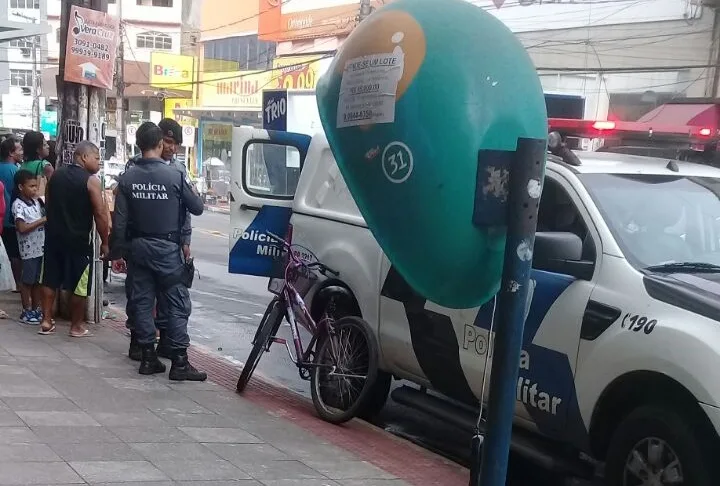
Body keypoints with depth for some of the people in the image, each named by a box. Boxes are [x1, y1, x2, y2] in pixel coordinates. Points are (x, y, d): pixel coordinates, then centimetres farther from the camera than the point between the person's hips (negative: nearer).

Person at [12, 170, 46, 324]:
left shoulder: (36, 201, 8)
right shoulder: (18, 204, -12)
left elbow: (44, 216, 19)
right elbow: (22, 228, -18)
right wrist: (42, 221, -18)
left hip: (40, 247, 7)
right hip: (29, 249, -7)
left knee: (37, 280, 12)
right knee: (27, 281, 2)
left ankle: (36, 309, 21)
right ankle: (26, 312, 10)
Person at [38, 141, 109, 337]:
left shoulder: (56, 175, 7)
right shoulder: (91, 180, -13)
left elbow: (49, 205, 16)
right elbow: (100, 214, -17)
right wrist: (104, 242, -8)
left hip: (54, 235, 6)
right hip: (79, 239, -6)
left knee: (50, 280, 14)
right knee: (80, 285, 5)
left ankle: (46, 321, 17)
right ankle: (77, 326, 12)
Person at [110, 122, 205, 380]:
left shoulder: (128, 177, -3)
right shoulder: (174, 175, -12)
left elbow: (119, 220, -2)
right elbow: (197, 208, -2)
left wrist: (118, 250, 6)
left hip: (137, 246, 4)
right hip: (166, 247, -4)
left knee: (141, 300, 10)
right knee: (177, 303, 1)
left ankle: (147, 357, 14)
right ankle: (179, 361, -1)